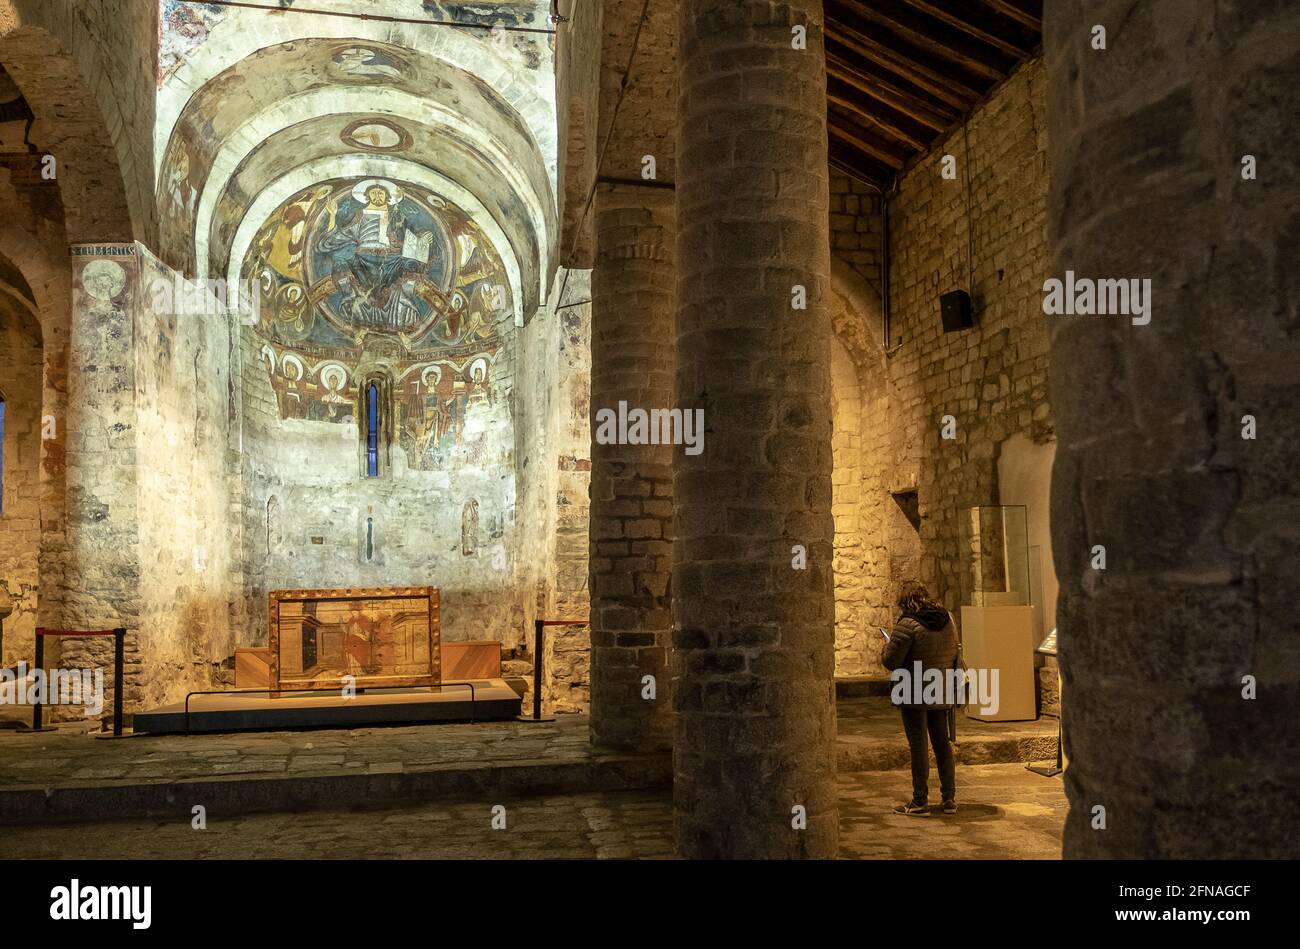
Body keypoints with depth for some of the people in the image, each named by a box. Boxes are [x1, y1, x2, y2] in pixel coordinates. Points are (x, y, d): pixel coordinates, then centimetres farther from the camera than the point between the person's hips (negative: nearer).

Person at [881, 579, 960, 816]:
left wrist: (887, 647, 2)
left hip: (914, 694, -6)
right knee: (942, 743, 16)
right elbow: (953, 655, 15)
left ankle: (920, 802, 7)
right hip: (942, 694, 7)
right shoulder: (948, 619, 4)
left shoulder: (908, 625, -19)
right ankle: (950, 798, 22)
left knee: (918, 745, 1)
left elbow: (890, 661, -18)